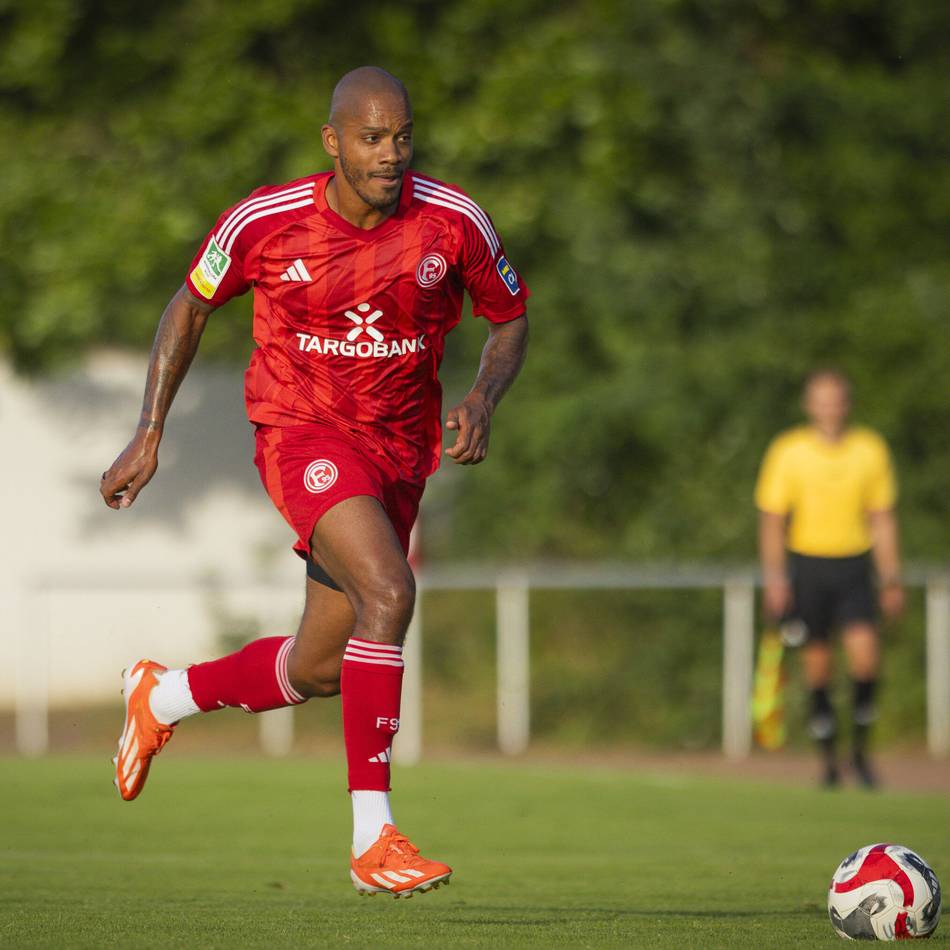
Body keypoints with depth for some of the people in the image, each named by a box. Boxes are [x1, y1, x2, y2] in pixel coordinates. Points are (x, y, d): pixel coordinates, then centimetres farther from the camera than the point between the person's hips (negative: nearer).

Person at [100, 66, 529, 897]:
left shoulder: (454, 222, -9)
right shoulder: (264, 222, -12)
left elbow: (511, 320, 7)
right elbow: (192, 305, 6)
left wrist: (482, 402, -13)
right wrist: (150, 433, 3)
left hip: (400, 447, 4)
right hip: (302, 431, -4)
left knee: (318, 673, 11)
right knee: (387, 591, -29)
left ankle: (163, 697, 41)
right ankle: (372, 838, -26)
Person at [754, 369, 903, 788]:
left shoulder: (871, 449, 3)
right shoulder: (787, 451, -2)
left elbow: (882, 519, 10)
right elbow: (771, 518, 1)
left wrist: (891, 579, 8)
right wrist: (774, 577, -7)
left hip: (854, 565, 1)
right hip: (806, 562, -1)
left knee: (865, 651, -17)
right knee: (817, 660, 1)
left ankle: (860, 749, 1)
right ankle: (828, 760, 13)